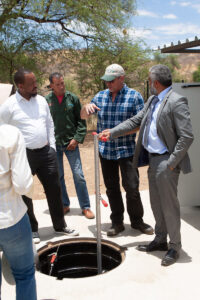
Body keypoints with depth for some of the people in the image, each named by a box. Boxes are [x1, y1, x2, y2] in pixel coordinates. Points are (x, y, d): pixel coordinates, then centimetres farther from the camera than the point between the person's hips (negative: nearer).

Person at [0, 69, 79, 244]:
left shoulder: (41, 100, 6)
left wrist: (52, 147, 9)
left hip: (46, 152, 5)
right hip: (24, 156, -4)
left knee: (54, 189, 12)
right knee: (25, 194, 8)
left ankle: (60, 225, 29)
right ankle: (32, 230, 28)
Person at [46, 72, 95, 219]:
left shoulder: (73, 98, 0)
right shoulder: (46, 101, -1)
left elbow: (81, 120, 3)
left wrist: (77, 138, -6)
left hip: (71, 142, -1)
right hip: (53, 144, 1)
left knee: (79, 175, 0)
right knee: (57, 176, 10)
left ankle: (85, 207, 13)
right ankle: (64, 205, 26)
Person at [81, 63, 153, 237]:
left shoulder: (134, 96, -2)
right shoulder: (100, 96, 10)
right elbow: (83, 116, 13)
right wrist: (87, 107, -10)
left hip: (126, 150, -4)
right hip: (106, 151, 4)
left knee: (132, 188, 0)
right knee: (111, 189, 11)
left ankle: (137, 221, 21)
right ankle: (117, 222, 25)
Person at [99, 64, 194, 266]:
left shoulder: (176, 102, -16)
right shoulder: (152, 100, 12)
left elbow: (187, 137, -19)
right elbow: (135, 121, 17)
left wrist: (172, 163, -18)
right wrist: (111, 133, 10)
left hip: (166, 161, -8)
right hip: (153, 159, 9)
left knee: (169, 205, 2)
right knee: (156, 204, 17)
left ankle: (174, 247, 19)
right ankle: (160, 240, 33)